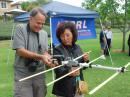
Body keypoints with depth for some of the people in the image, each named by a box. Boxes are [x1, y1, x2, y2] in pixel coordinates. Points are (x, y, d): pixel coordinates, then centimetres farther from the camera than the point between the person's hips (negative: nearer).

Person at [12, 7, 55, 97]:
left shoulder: (44, 33, 8)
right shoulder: (20, 29, -6)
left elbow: (45, 52, 10)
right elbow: (20, 51, -15)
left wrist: (50, 59, -13)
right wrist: (41, 57, -21)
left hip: (39, 74, 4)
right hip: (23, 75, -4)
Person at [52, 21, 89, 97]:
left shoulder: (77, 48, 3)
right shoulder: (57, 50, -12)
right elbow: (58, 70, -22)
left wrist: (85, 60, -8)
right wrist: (69, 72, -40)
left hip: (79, 88, 5)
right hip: (64, 91, -4)